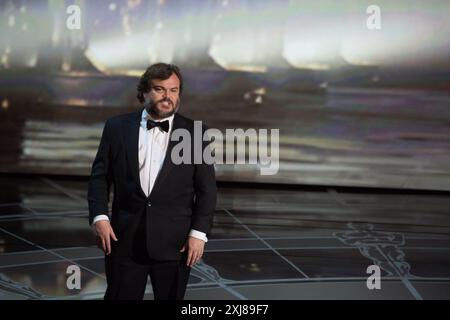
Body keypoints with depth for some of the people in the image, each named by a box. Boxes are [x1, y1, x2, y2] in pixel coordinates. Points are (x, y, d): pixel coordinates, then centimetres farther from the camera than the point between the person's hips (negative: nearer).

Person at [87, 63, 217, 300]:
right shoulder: (117, 127, 5)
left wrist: (199, 233, -6)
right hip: (125, 240, 1)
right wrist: (99, 217, -7)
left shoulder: (195, 132, 2)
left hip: (174, 243, 0)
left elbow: (207, 188, 1)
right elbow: (100, 176, 6)